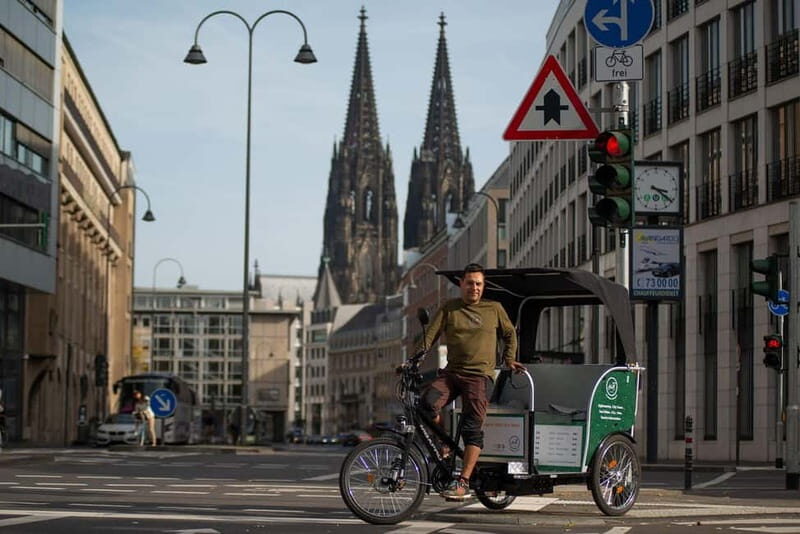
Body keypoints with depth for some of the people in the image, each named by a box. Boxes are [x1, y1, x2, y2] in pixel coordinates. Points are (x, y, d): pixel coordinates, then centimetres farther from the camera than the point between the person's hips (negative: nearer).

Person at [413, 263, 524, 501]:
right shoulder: (449, 308, 11)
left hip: (479, 375, -2)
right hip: (451, 372, 2)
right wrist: (414, 359, -11)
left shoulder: (494, 309, 10)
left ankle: (463, 482, -15)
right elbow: (430, 334, 3)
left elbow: (510, 333, 24)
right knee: (428, 402, -25)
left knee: (473, 428, -13)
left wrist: (509, 360, 13)